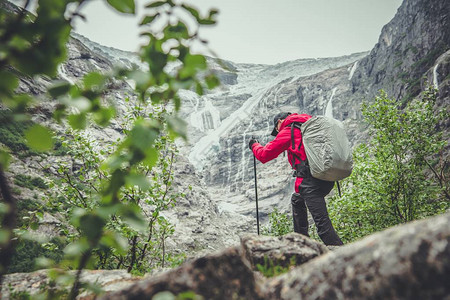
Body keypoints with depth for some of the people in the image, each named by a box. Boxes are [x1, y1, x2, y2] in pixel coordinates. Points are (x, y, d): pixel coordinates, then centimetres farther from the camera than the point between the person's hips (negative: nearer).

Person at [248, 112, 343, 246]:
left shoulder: (287, 131, 3)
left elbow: (264, 155, 6)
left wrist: (254, 145, 26)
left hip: (311, 180, -9)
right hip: (329, 178, 9)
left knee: (322, 223, -10)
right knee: (297, 200, 30)